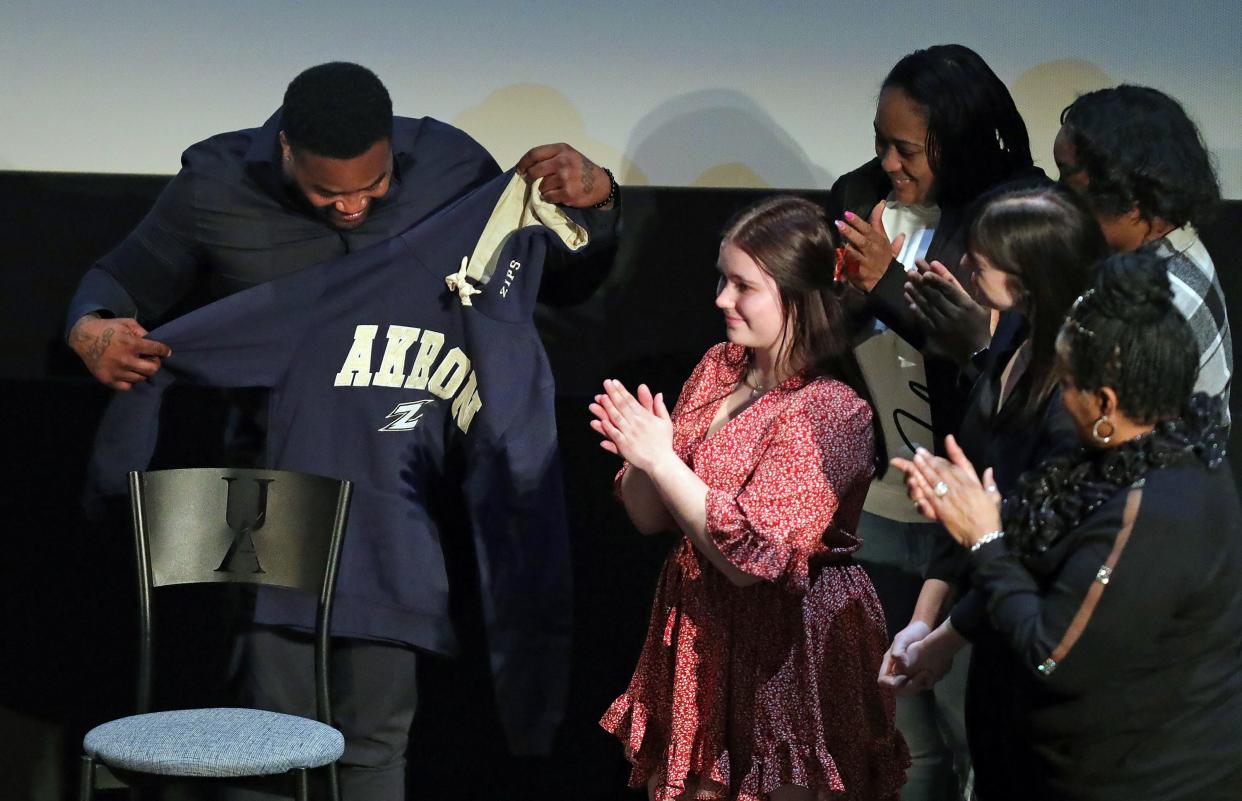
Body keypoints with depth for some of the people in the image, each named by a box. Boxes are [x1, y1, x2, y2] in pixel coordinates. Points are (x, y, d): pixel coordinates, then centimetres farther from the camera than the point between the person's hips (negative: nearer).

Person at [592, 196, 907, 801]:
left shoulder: (830, 410, -18)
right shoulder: (718, 369, 5)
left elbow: (750, 558, -24)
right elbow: (651, 518, 10)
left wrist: (660, 458, -20)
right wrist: (639, 459, -12)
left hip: (785, 648, -7)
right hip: (697, 634, 7)